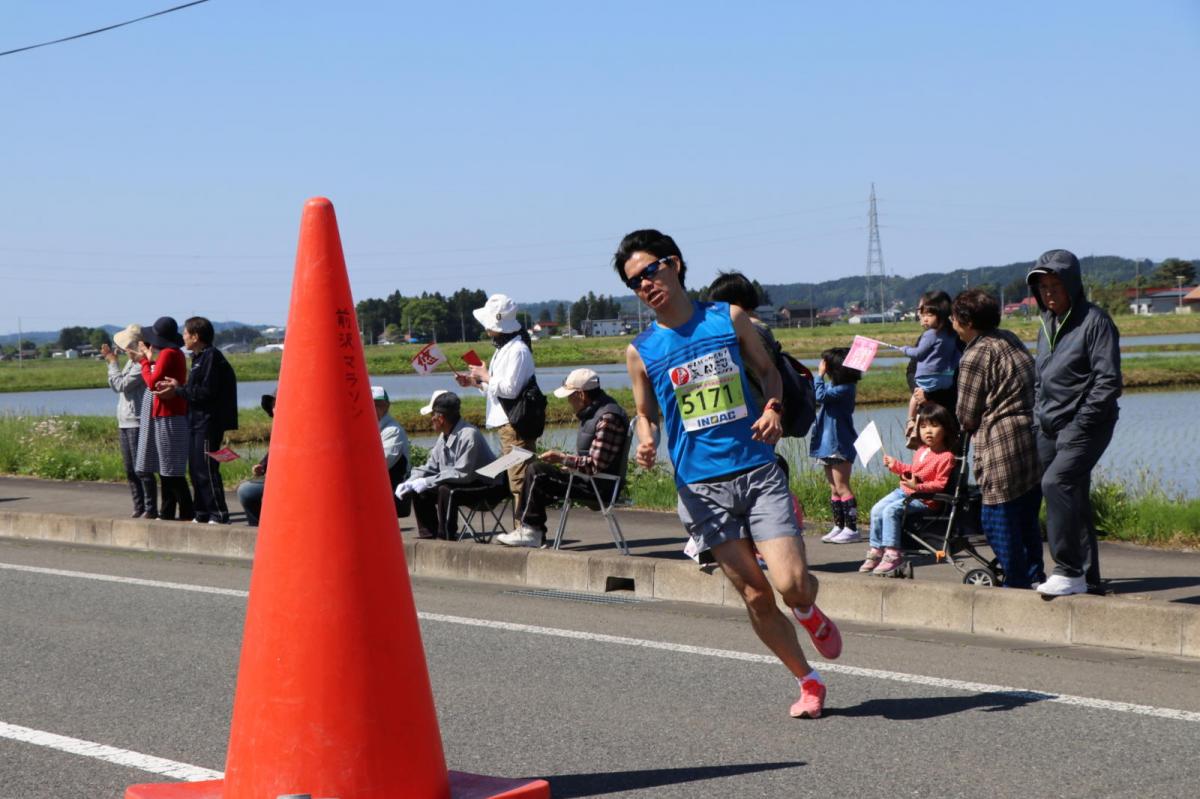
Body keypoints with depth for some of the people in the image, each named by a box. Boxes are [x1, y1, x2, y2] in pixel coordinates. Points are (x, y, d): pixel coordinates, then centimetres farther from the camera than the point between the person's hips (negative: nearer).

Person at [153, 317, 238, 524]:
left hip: (208, 422, -10)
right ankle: (203, 513, 17)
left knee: (206, 469, -10)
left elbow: (206, 392, -19)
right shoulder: (199, 358, 17)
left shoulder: (211, 356, -13)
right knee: (195, 468, 11)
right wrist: (178, 387, 5)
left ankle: (219, 513, -8)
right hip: (197, 422, 10)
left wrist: (178, 390, -11)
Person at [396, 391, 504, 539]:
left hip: (486, 488, -9)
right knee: (419, 492, 5)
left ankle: (445, 538, -20)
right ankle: (428, 536, 9)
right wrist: (409, 483, -4)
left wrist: (426, 482, -27)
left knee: (445, 490, -32)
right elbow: (431, 467, 12)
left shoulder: (469, 435, -26)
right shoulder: (444, 437, 4)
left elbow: (462, 474, -31)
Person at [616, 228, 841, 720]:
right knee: (756, 597, 1)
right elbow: (646, 413, 15)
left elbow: (768, 371, 15)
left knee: (792, 584, -14)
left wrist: (773, 409, -5)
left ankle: (810, 612, 23)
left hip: (758, 471, -1)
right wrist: (646, 445, -7)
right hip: (702, 486, 1)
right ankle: (808, 682, 20)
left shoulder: (728, 318, 4)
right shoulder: (641, 351, 4)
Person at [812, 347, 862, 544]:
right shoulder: (834, 386, 12)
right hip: (828, 443, 10)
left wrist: (820, 375, -12)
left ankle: (851, 528, -8)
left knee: (842, 487, -9)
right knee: (834, 489, 12)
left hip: (839, 444, -10)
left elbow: (820, 396, -24)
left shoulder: (845, 388, -15)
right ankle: (839, 527, 18)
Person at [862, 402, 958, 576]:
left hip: (924, 499, -9)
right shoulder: (922, 451, 14)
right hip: (904, 491, 9)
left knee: (890, 510, -26)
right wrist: (896, 465, 23)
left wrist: (918, 486, -31)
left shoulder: (946, 457, -15)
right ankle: (876, 550, 10)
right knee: (877, 510, 1)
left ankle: (893, 554, -25)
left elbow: (940, 484, -20)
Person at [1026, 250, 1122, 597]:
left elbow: (1108, 382, -14)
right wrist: (1039, 419, 11)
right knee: (1074, 499, 9)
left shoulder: (1095, 321, -9)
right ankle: (1088, 578, 16)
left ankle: (1069, 571, -21)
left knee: (1056, 482, -24)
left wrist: (1078, 424, -17)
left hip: (1086, 426, -8)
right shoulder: (1047, 324, 14)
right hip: (1050, 428, 8)